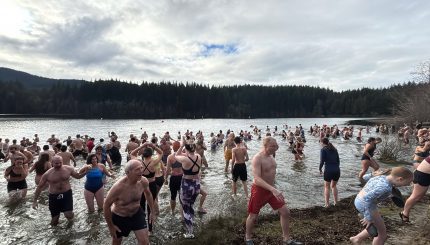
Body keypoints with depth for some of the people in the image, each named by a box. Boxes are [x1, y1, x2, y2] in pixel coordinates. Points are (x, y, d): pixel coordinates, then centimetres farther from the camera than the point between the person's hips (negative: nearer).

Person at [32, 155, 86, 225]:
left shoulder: (69, 169, -8)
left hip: (67, 194, 0)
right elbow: (39, 187, 1)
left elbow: (78, 176, 8)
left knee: (69, 216, -16)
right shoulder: (47, 174, -10)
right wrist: (35, 201, 3)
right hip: (54, 196, 0)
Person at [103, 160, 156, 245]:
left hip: (137, 213, 3)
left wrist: (152, 212, 8)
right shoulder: (118, 187, -34)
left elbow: (148, 194, 2)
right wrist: (110, 226, -12)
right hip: (119, 217, -2)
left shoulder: (143, 181, -21)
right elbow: (106, 206, -20)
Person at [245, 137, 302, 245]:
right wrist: (273, 189, -40)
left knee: (285, 212, 5)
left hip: (271, 189, 8)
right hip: (259, 190, -7)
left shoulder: (271, 156, 4)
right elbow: (257, 179, -33)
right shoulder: (257, 158, -23)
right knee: (253, 216, 8)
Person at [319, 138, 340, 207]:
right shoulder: (334, 149, 15)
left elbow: (322, 161, -10)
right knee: (334, 186, 24)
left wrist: (320, 169, 3)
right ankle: (335, 202, 24)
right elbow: (338, 161, 15)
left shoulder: (323, 149, -2)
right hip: (337, 170, 5)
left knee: (327, 187, 11)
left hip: (328, 171, -5)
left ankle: (327, 204, 9)